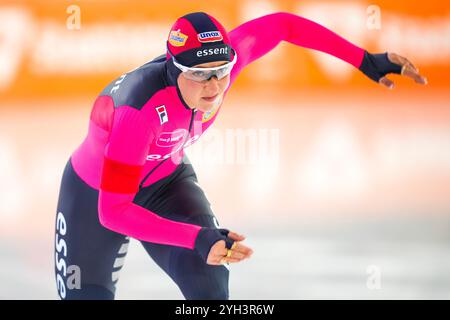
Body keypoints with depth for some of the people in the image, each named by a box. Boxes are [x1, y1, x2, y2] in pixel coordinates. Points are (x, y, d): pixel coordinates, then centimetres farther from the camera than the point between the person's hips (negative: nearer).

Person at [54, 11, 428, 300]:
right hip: (96, 193, -4)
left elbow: (281, 24, -9)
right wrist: (198, 239, -52)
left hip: (166, 179, 4)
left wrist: (367, 61, -10)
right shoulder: (141, 109, -43)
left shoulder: (219, 59, -28)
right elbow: (113, 211, -43)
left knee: (209, 281, -18)